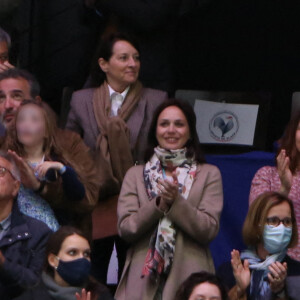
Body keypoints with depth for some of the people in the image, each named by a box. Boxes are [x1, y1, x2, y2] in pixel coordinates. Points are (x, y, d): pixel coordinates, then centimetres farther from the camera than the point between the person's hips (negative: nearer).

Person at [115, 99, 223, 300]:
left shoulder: (209, 174, 10)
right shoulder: (135, 175, 14)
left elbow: (209, 230, -2)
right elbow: (125, 228, 2)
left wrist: (176, 201, -12)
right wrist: (159, 204, -10)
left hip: (189, 278, -1)